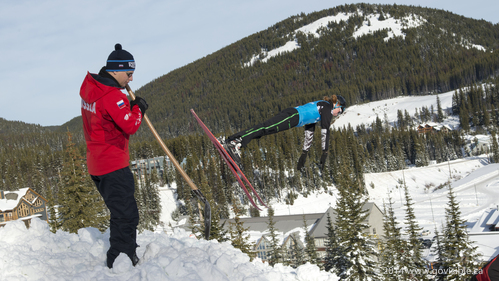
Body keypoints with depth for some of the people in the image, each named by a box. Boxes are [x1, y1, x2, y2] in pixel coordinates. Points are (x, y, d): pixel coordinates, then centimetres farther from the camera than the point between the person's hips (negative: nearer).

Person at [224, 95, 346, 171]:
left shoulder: (318, 106, 33)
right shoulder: (327, 107, 6)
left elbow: (309, 130, 36)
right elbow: (325, 130, -3)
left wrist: (305, 152, 36)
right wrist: (325, 152, -2)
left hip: (289, 114, 9)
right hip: (292, 116, -9)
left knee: (261, 129, -4)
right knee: (266, 128, -24)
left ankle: (231, 141, -16)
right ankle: (236, 143, -40)